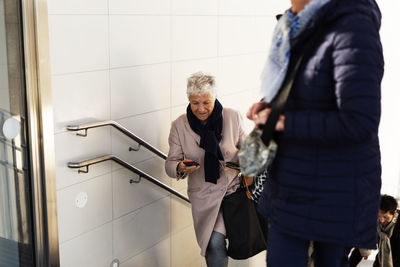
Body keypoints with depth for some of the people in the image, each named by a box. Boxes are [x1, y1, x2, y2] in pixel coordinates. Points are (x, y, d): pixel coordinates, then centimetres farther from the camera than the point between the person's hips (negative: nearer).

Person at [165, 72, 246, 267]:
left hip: (235, 186, 0)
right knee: (214, 244, -13)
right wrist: (180, 168, -21)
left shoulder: (232, 117, 0)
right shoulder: (179, 126, -1)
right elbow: (171, 163, 2)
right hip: (205, 195, 0)